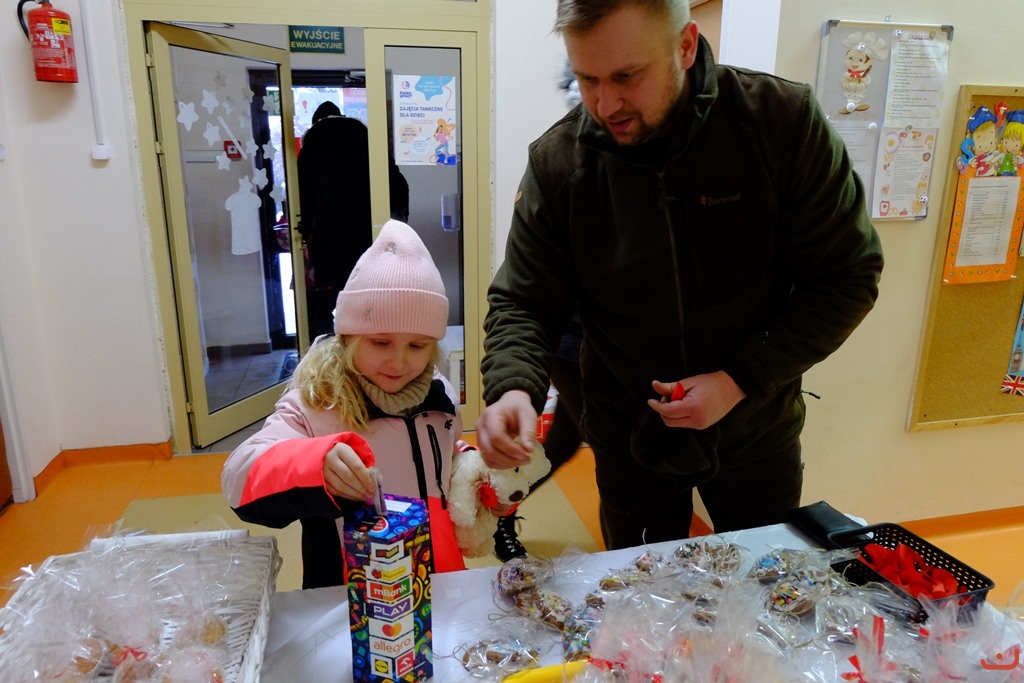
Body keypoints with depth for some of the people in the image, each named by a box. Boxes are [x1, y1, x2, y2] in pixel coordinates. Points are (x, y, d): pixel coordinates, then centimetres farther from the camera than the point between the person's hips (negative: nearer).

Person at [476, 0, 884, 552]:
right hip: (629, 443, 0)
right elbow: (523, 304, -9)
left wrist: (740, 380, -20)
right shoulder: (557, 161, -14)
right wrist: (513, 388, -30)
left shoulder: (783, 121, -17)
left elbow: (848, 276, -11)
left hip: (758, 428, 1)